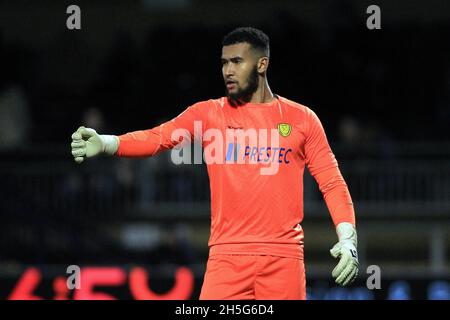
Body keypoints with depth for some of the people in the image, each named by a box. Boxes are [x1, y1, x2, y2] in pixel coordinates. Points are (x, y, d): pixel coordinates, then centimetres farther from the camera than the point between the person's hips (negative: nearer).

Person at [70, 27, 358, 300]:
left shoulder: (302, 119, 8)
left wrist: (348, 238, -6)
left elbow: (332, 183, 8)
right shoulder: (208, 114, 7)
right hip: (227, 257, 0)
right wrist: (105, 143, -25)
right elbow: (158, 138, -7)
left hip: (284, 260, 0)